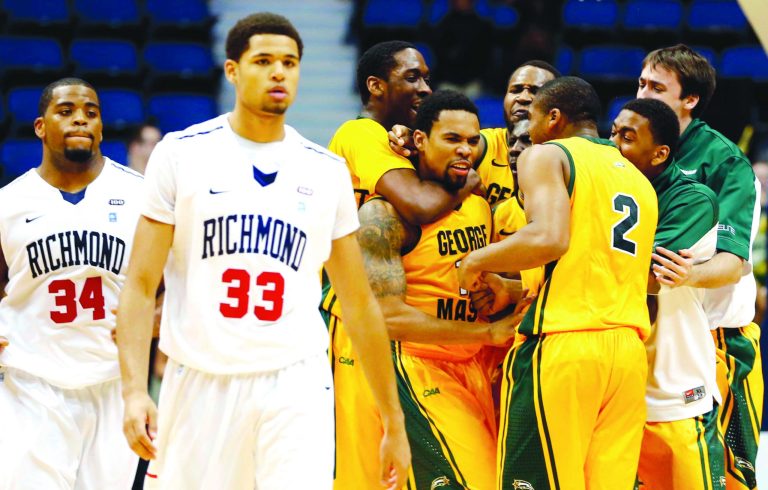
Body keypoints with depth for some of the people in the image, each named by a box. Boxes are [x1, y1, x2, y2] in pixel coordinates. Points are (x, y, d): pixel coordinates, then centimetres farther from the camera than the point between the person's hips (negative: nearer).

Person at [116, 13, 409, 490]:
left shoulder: (327, 172, 8)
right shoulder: (181, 154, 1)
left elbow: (359, 303, 13)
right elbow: (141, 285, -2)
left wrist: (394, 422, 12)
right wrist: (135, 391, -15)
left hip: (295, 384, 1)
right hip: (200, 380, -1)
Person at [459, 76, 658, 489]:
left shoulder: (546, 156, 1)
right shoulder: (640, 180, 23)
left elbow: (549, 237, -17)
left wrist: (478, 261, -2)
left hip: (562, 345, -7)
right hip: (629, 349, 7)